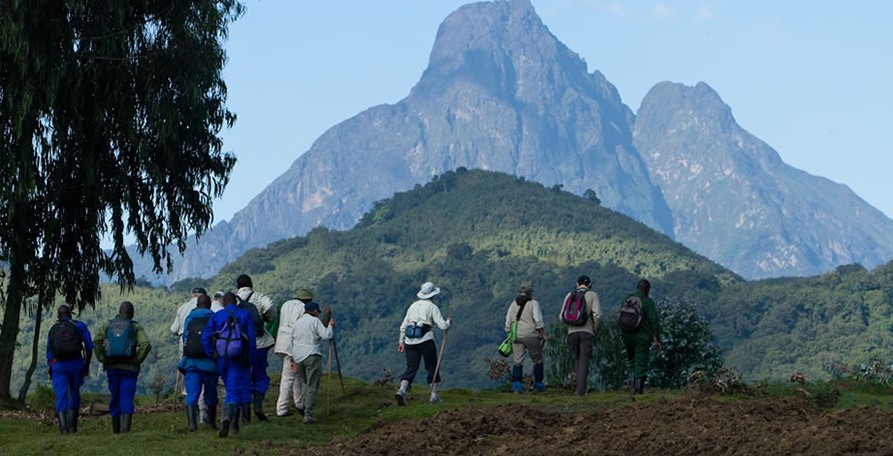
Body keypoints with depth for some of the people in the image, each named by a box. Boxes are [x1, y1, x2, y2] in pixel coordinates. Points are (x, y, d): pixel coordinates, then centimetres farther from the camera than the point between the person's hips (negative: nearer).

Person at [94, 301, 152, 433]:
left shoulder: (108, 325, 8)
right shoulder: (135, 327, 0)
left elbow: (97, 342, -4)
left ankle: (116, 430, 18)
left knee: (115, 398, 13)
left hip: (111, 368, 3)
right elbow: (146, 344, -14)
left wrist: (102, 359, 1)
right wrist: (137, 360, -6)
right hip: (129, 368, -3)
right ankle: (125, 429, -19)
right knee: (127, 399, -5)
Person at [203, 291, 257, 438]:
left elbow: (205, 338, -4)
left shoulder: (215, 316, 4)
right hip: (239, 359, -3)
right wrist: (250, 359, 3)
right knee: (235, 390, -4)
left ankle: (234, 423, 27)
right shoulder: (244, 315, 0)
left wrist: (212, 356, 4)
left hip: (221, 358, 3)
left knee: (232, 388, 21)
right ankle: (228, 418, -29)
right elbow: (251, 339, -4)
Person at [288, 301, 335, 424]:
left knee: (306, 383, 21)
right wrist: (330, 326, 8)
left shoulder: (297, 323, 17)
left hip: (298, 357, 6)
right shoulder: (315, 321, -3)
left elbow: (292, 341, 19)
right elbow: (326, 335, -10)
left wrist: (292, 359, 23)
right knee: (312, 386, -6)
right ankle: (308, 415, -12)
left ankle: (305, 408, 16)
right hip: (311, 355, -6)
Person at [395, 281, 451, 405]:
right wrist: (448, 322, 16)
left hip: (410, 340, 4)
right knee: (432, 367, 11)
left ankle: (402, 391, -21)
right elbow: (443, 325, -5)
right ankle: (434, 396, 12)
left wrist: (401, 342, 19)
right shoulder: (432, 307, 0)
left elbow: (403, 326, 15)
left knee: (411, 368, 1)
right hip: (425, 340, -4)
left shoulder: (413, 306, 16)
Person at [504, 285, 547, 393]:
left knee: (517, 361, 3)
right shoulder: (533, 304, 0)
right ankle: (538, 384, 12)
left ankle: (516, 384, -8)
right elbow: (538, 321, -9)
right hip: (531, 336, -3)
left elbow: (508, 323, 10)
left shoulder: (513, 304, 12)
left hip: (516, 336, 3)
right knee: (537, 360, 10)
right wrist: (543, 335, -3)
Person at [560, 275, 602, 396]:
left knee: (577, 358, 20)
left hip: (572, 332, 3)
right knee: (584, 360, -1)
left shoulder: (569, 295, 11)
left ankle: (580, 385, 13)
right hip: (587, 332, -3)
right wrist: (595, 329, 4)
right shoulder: (592, 295, 1)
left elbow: (562, 317, 6)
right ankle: (581, 389, -8)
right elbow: (597, 315, -10)